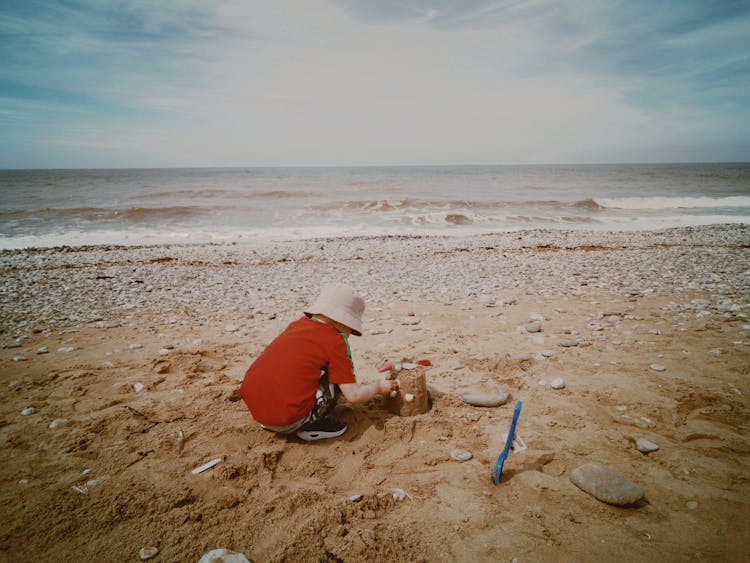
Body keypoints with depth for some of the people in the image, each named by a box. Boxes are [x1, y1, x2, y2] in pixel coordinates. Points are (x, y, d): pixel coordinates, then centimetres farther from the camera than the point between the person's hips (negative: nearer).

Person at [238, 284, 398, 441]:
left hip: (252, 408, 8)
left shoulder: (298, 323, 14)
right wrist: (378, 386, 14)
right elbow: (353, 396, -7)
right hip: (286, 421, -7)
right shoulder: (335, 341, -6)